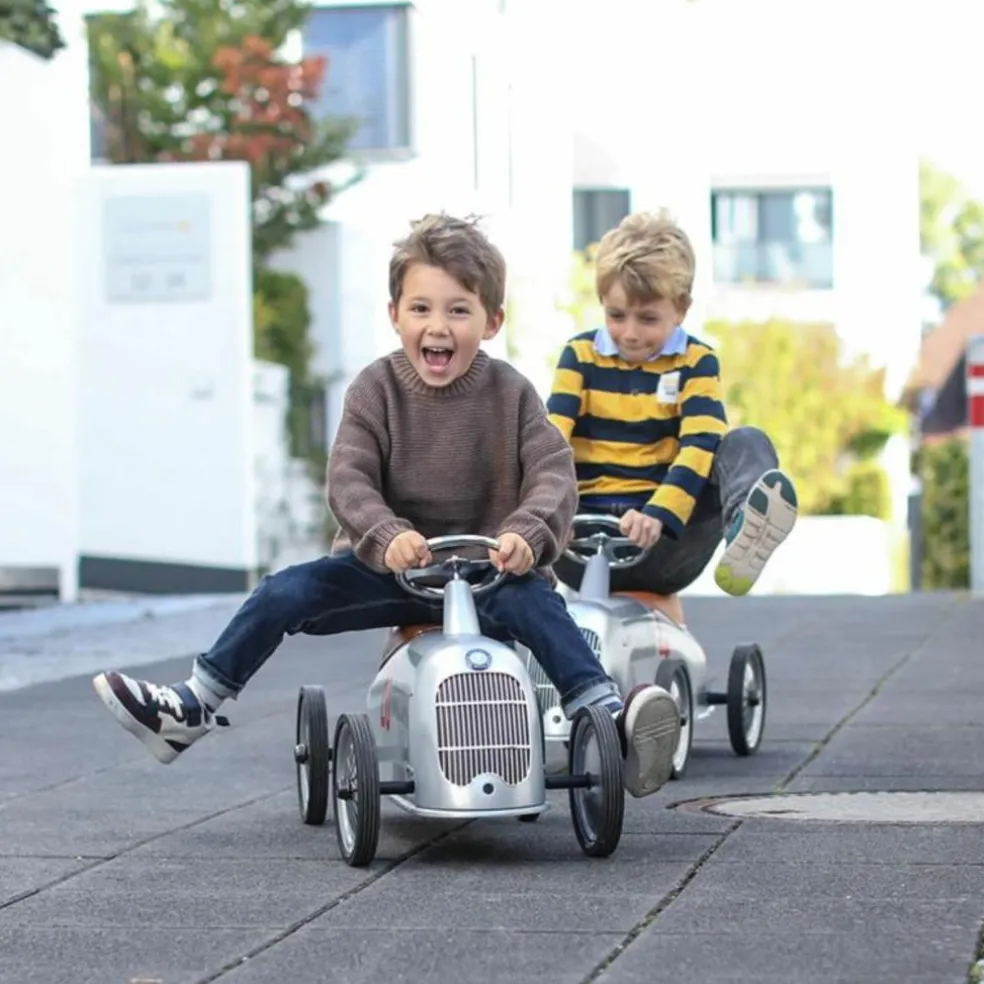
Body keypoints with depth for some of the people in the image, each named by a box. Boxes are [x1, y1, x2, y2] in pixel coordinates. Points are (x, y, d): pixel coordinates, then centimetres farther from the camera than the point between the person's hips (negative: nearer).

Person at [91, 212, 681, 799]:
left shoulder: (510, 394, -4)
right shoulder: (377, 389, -3)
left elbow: (554, 472, -14)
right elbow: (350, 479, -13)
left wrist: (527, 534, -36)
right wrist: (387, 537, -34)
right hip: (390, 562, 2)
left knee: (534, 601, -34)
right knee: (285, 593, -16)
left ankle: (613, 723, -42)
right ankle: (192, 711, -6)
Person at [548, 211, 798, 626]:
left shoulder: (696, 362, 4)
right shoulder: (580, 355, 7)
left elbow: (700, 446, -13)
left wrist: (658, 515, -32)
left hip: (663, 543, 0)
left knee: (746, 443, -24)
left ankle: (745, 529, -56)